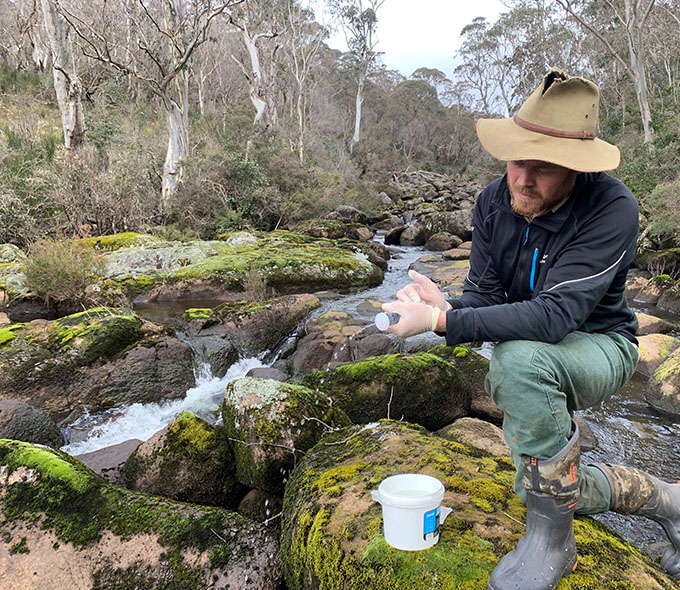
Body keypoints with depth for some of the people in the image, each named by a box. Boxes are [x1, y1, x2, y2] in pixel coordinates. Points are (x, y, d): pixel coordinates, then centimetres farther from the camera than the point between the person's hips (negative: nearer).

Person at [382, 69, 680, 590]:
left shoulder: (611, 208, -28)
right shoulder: (494, 203, -10)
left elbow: (554, 317, -38)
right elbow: (484, 296, -12)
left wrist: (442, 321, -42)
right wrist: (447, 307, -37)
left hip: (598, 347, -6)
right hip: (533, 357, 7)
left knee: (518, 357, -40)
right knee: (545, 486, 4)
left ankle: (552, 535, -21)